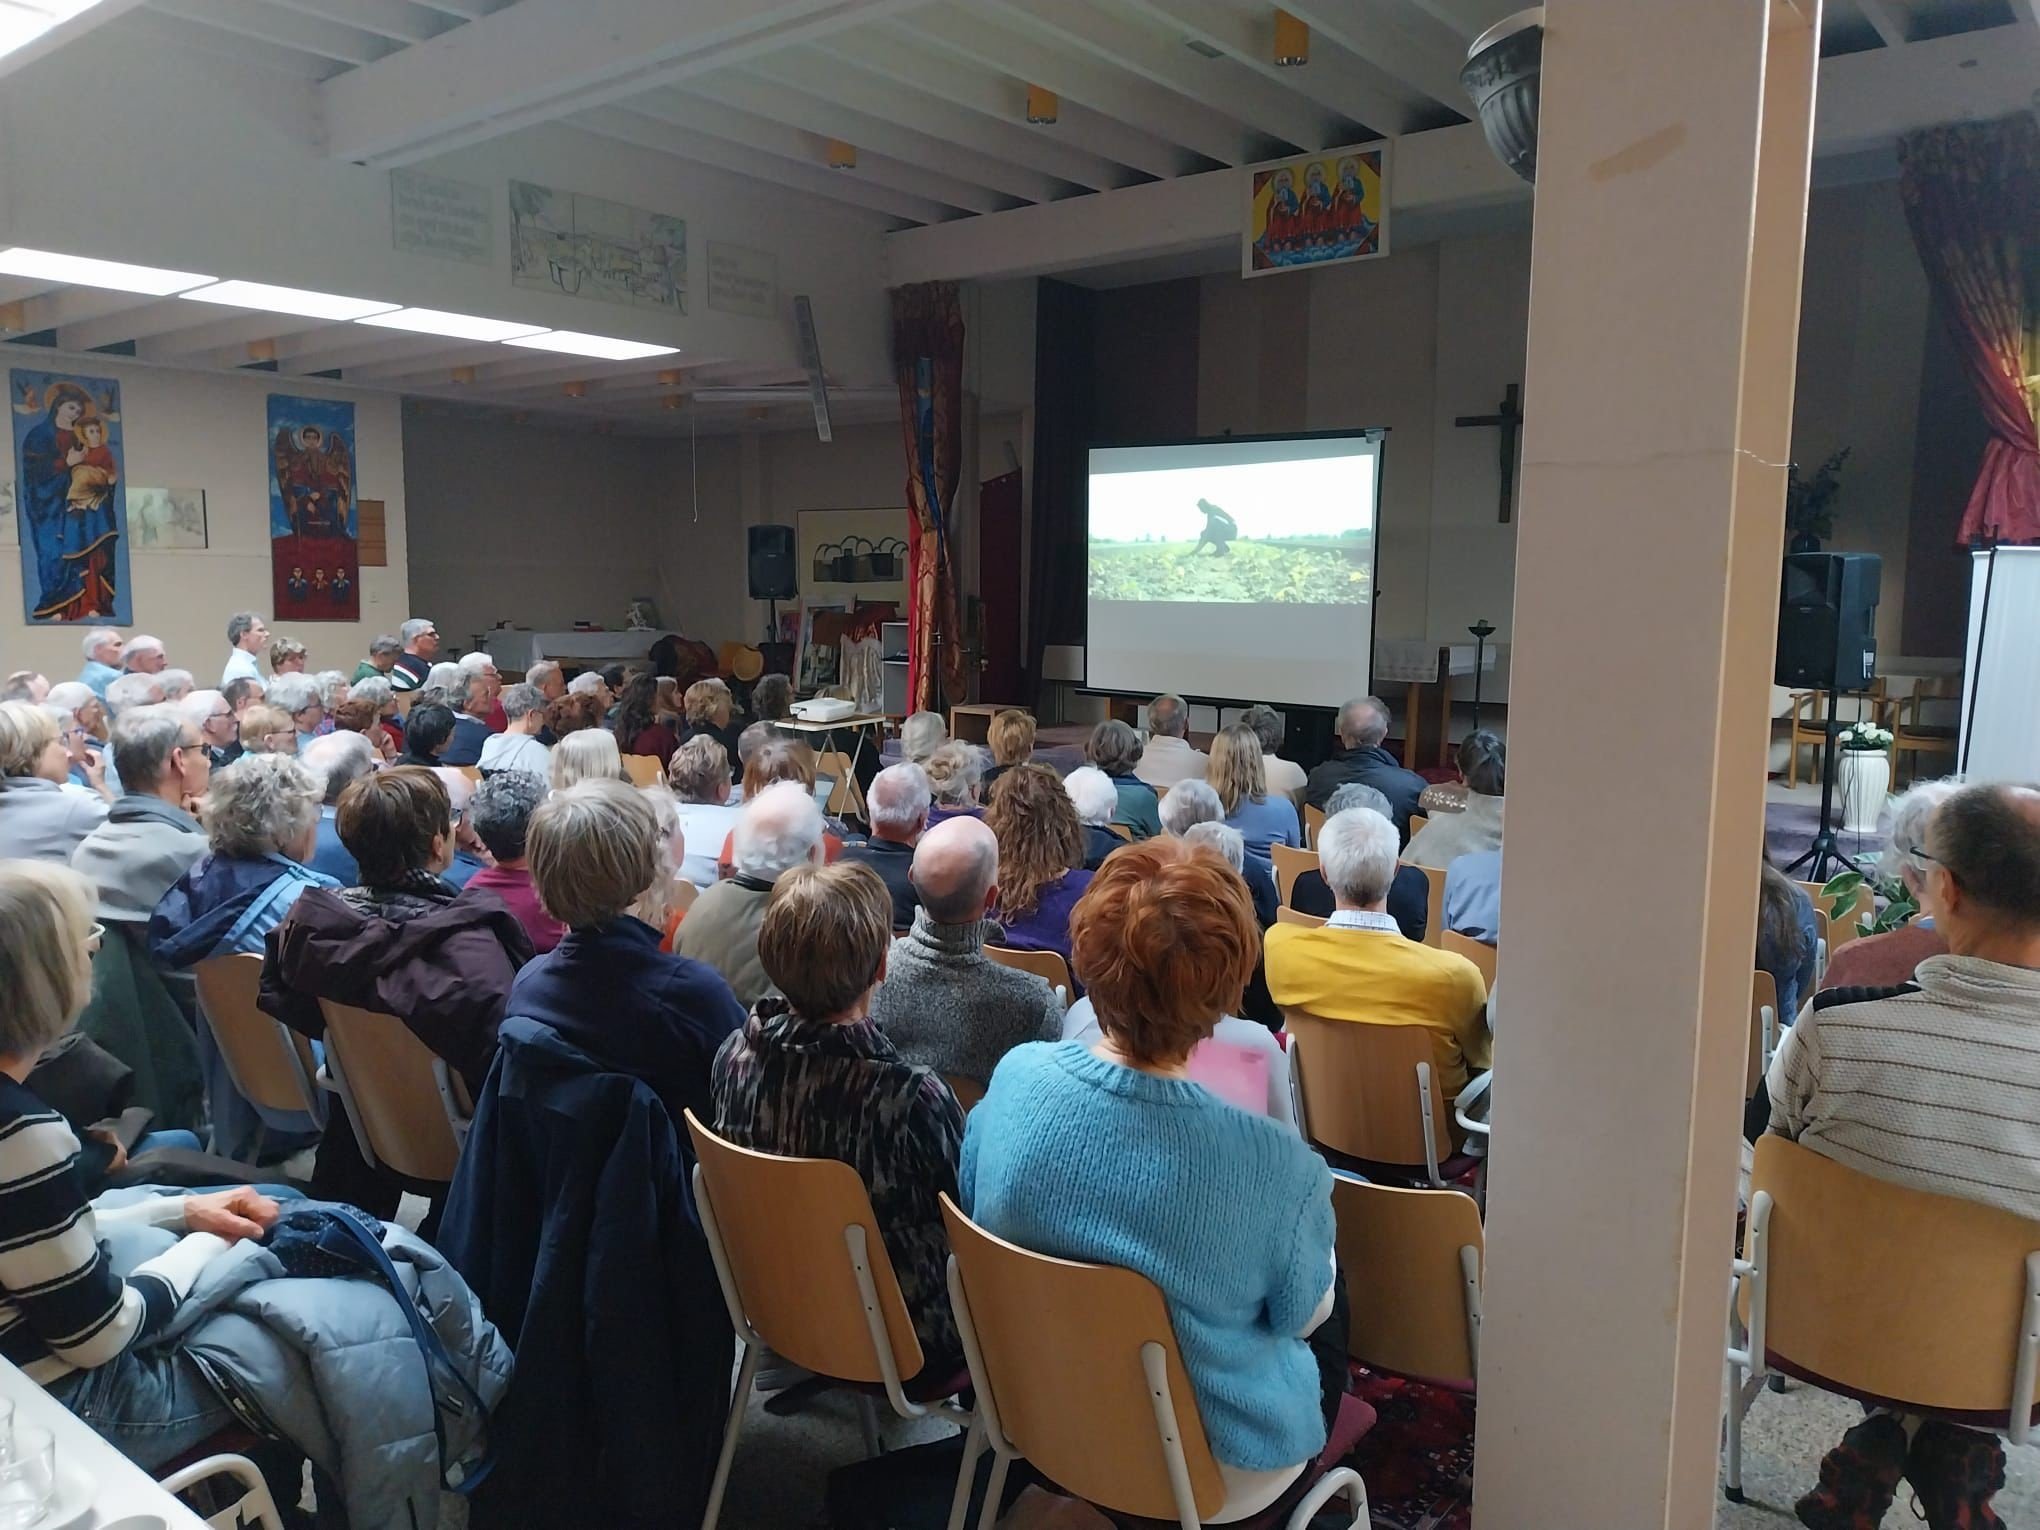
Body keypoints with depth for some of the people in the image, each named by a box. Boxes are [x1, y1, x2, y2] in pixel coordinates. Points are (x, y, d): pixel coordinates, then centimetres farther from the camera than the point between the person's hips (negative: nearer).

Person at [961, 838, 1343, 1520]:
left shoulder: (1016, 1077, -23)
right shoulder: (1272, 1164, -34)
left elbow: (973, 1202, -2)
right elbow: (1300, 1314, -13)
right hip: (1212, 1468, -4)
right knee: (1330, 1304, 27)